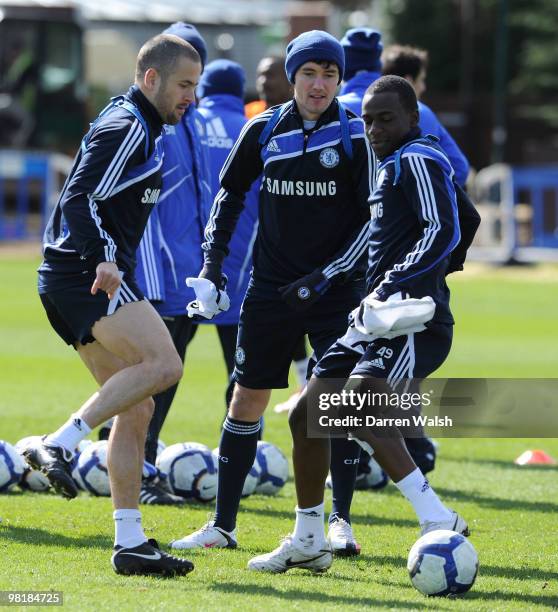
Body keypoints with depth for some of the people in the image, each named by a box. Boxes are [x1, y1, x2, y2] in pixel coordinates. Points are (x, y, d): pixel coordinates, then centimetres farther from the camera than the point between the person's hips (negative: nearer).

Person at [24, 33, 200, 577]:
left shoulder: (138, 127, 22)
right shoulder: (126, 128, -10)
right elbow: (79, 199, -21)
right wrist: (103, 260, -33)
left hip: (85, 279, 10)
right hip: (87, 274, -10)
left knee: (136, 407, 6)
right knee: (162, 363, -24)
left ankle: (130, 543, 5)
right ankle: (58, 445, -24)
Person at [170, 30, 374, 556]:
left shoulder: (355, 136, -7)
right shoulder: (265, 130, 1)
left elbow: (373, 217, -6)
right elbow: (230, 191, 14)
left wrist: (325, 277, -12)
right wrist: (212, 261, 6)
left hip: (335, 290, -3)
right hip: (271, 287, 3)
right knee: (246, 399, 5)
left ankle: (339, 520, 0)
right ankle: (222, 525, 12)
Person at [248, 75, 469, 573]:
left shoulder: (416, 162, -9)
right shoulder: (391, 167, 22)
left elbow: (444, 231, -22)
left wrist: (391, 288, -28)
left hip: (412, 322, -11)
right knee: (309, 416, 11)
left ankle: (439, 521, -30)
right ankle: (309, 542, 23)